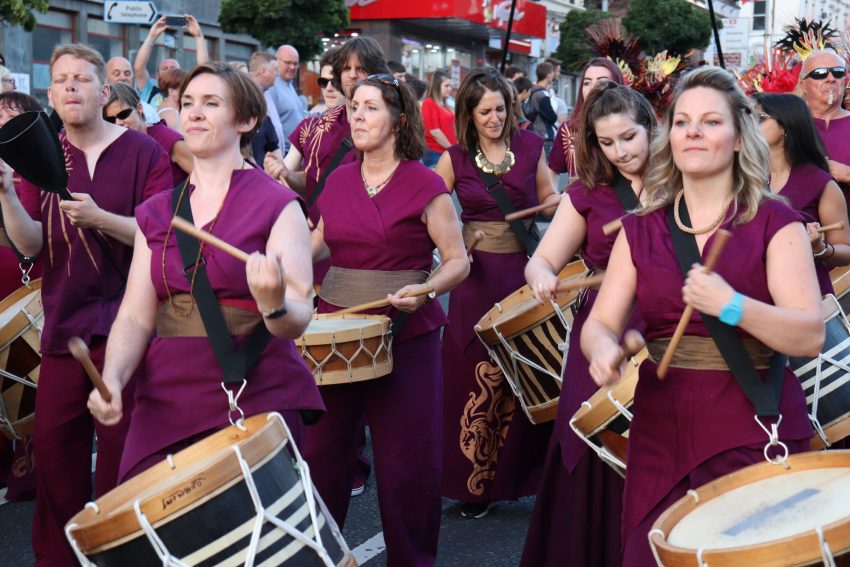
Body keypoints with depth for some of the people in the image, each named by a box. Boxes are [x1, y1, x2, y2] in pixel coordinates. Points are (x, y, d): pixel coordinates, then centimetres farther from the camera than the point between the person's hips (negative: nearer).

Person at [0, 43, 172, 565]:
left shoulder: (142, 151, -3)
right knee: (53, 443, 6)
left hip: (123, 322, -4)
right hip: (62, 323, 4)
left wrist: (100, 219, -25)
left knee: (119, 448, -2)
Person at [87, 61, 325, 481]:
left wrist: (273, 304, -33)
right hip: (165, 403, 4)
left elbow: (298, 320, -11)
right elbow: (135, 315, 6)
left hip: (255, 401, -4)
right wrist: (111, 379, -12)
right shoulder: (155, 213, 10)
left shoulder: (277, 206, -4)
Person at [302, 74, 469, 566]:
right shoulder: (340, 180, 7)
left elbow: (458, 262, -6)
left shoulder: (425, 185, -7)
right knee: (321, 451, 8)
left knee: (406, 463, 1)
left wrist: (422, 290, -23)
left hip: (405, 336, -4)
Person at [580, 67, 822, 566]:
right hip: (662, 427, 3)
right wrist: (604, 348, -21)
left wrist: (731, 305, -27)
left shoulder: (775, 222, -4)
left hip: (756, 428, -3)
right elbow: (600, 322, 2)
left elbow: (811, 337, -13)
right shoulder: (641, 229, 7)